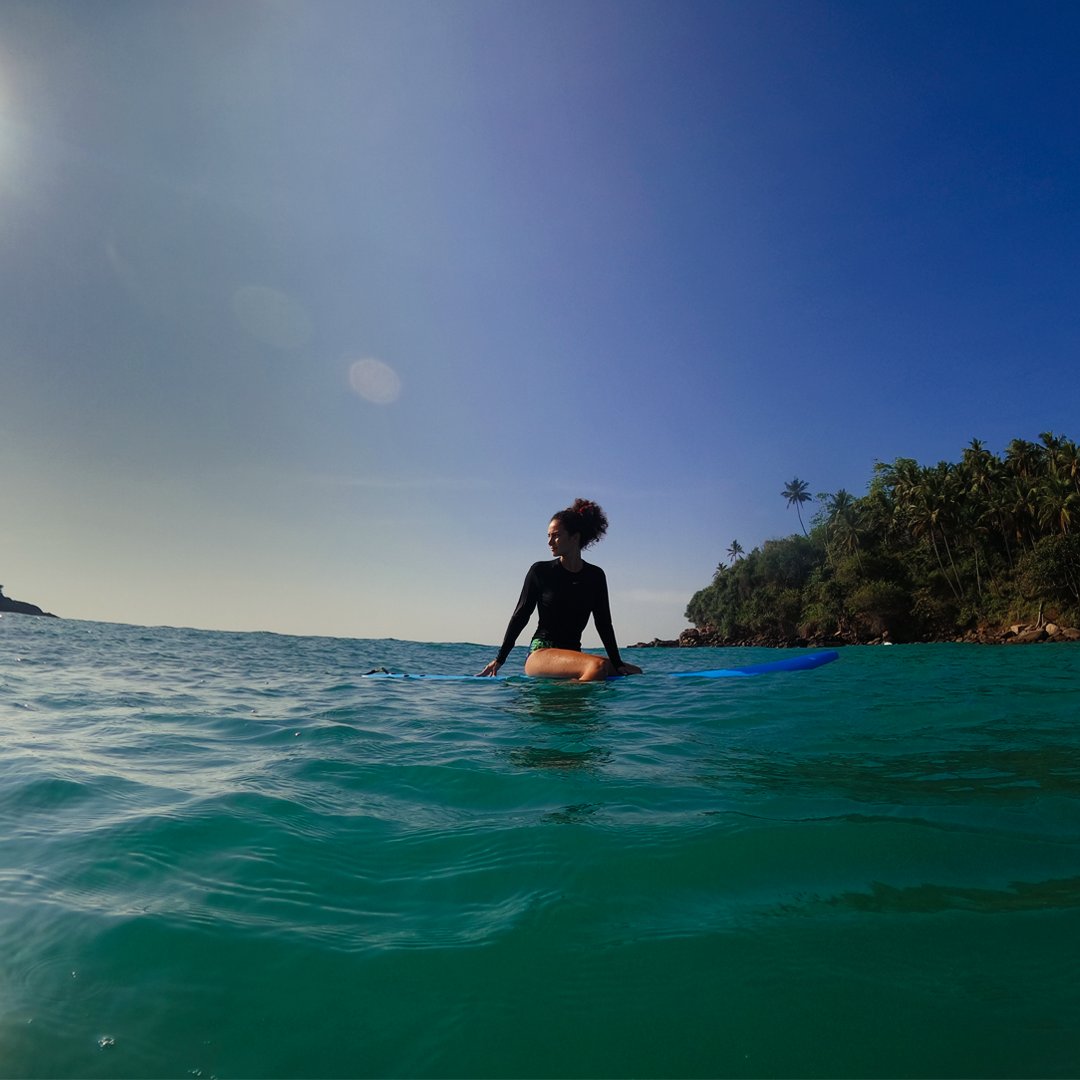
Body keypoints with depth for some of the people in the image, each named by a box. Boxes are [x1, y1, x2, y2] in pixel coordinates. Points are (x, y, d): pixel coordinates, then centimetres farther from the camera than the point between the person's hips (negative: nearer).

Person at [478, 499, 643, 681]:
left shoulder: (595, 576, 8)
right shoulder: (540, 571, -1)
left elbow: (604, 624, 9)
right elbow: (520, 615, 2)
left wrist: (617, 663, 2)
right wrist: (500, 659, 2)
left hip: (573, 654, 6)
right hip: (540, 654, -5)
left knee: (633, 672, -7)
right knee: (599, 665, -31)